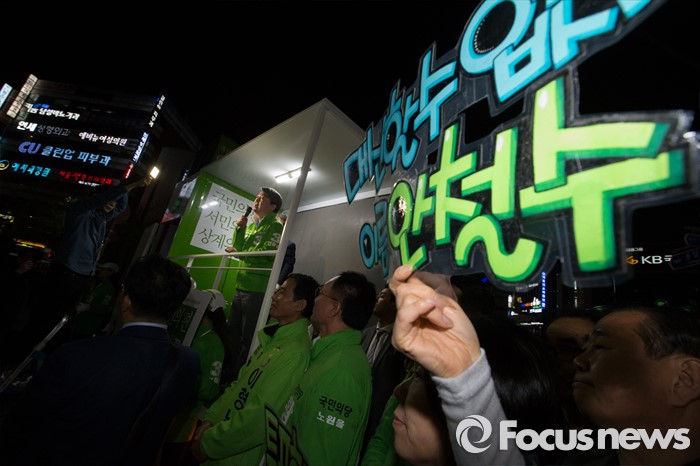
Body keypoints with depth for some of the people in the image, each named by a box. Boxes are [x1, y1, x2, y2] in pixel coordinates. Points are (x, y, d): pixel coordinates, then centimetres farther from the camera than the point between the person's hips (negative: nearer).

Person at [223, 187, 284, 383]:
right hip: (241, 287, 8)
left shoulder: (275, 226, -8)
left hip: (258, 290, -8)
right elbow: (238, 247, 17)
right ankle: (227, 373, 34)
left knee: (248, 337, 2)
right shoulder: (251, 225, 17)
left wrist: (239, 253, -10)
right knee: (232, 332, 18)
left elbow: (267, 255, -19)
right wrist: (239, 228, 4)